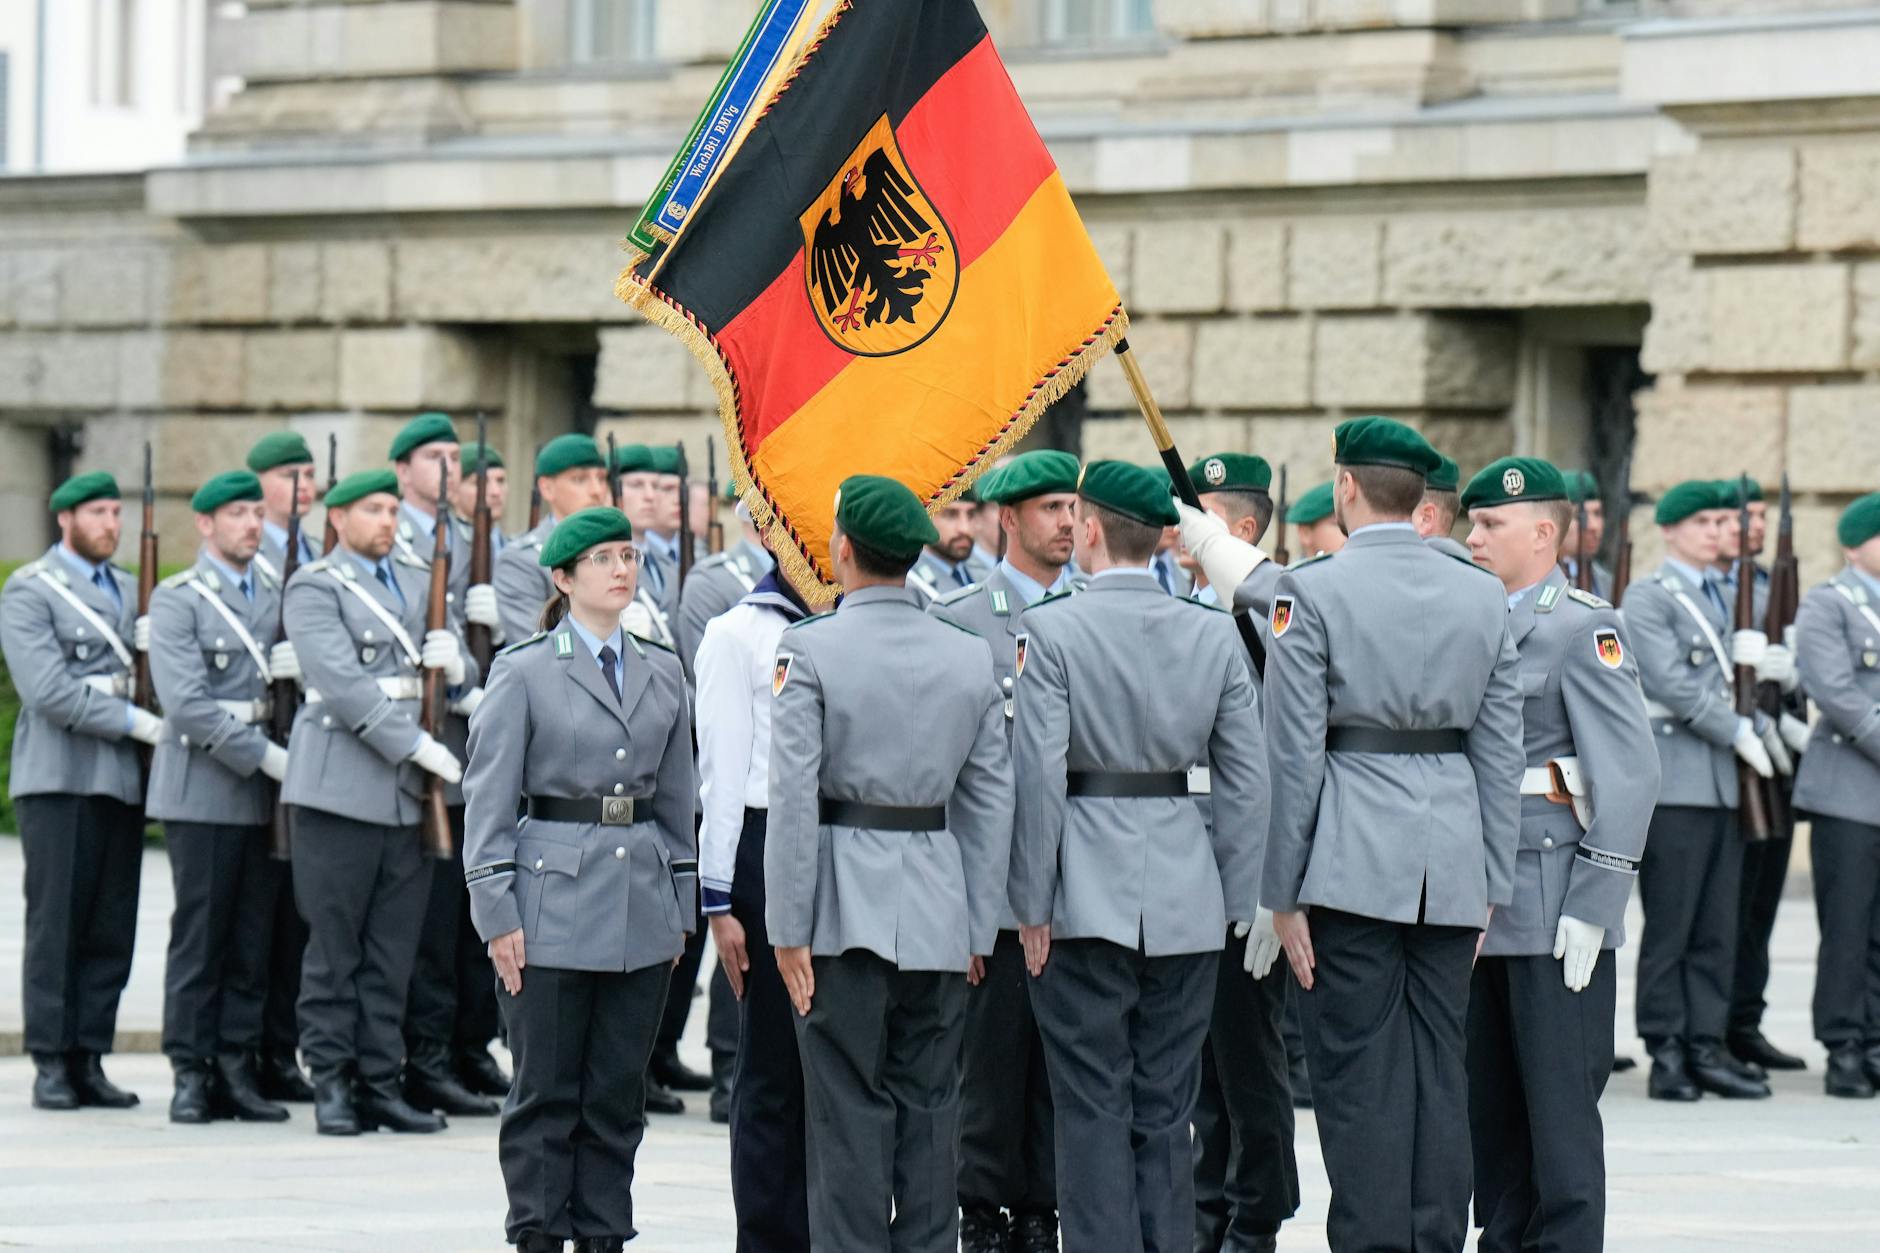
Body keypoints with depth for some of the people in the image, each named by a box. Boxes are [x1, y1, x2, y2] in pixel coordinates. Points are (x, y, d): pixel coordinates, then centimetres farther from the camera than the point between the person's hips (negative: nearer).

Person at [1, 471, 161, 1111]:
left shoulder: (131, 591, 18)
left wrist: (115, 686, -3)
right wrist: (137, 720, -17)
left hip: (123, 781, 6)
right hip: (59, 777, -6)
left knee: (112, 930, 3)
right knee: (56, 923, -5)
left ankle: (90, 1060, 8)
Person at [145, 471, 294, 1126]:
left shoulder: (277, 595, 15)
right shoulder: (178, 600, -4)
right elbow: (187, 704, -14)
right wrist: (265, 756, -17)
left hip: (265, 792, 5)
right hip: (203, 793, -5)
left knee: (255, 939, 5)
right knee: (198, 936, -2)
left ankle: (237, 1068, 10)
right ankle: (191, 1074, 3)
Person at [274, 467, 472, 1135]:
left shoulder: (418, 583, 18)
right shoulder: (314, 587, -2)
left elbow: (461, 678, 21)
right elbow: (341, 683, -14)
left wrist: (456, 665, -4)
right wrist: (416, 745, -18)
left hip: (408, 791, 6)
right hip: (341, 786, -6)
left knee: (394, 948, 5)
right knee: (334, 946, -1)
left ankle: (379, 1081, 8)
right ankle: (332, 1082, 4)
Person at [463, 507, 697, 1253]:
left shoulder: (662, 674, 11)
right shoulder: (524, 673, -2)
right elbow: (489, 799, -3)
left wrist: (683, 907, 12)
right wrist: (498, 915, -9)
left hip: (641, 908, 4)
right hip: (554, 900, -4)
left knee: (619, 1093, 7)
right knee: (546, 1092, -1)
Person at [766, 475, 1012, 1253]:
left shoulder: (810, 650, -9)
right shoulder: (972, 656, 5)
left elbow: (793, 797, -12)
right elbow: (990, 802, 6)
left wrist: (789, 928, -8)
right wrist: (977, 929, 11)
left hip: (846, 908, -4)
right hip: (939, 913, 4)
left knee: (850, 1114, -1)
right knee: (930, 1111, 10)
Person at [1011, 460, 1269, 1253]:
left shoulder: (1050, 631, -9)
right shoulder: (1215, 634, 3)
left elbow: (1037, 776, -12)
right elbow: (1247, 780, 3)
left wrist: (1032, 904, -6)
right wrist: (1233, 905, 9)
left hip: (1087, 895, -4)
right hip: (1185, 902, 4)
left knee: (1095, 1111, 1)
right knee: (1165, 1112, 10)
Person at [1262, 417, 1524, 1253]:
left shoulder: (1312, 592, -7)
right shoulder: (1482, 596, 7)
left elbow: (1293, 753, -8)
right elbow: (1501, 754, 8)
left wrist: (1283, 893, -3)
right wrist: (1489, 887, 13)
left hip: (1352, 865, -4)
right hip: (1452, 868, 4)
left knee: (1359, 1079, -2)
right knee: (1439, 1073, 9)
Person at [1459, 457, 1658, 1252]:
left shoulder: (1584, 629, -8)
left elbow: (1630, 778, -13)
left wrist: (1591, 909, -16)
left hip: (1555, 912, -7)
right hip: (1479, 911, 7)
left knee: (1559, 1110, -4)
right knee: (1489, 1105, 11)